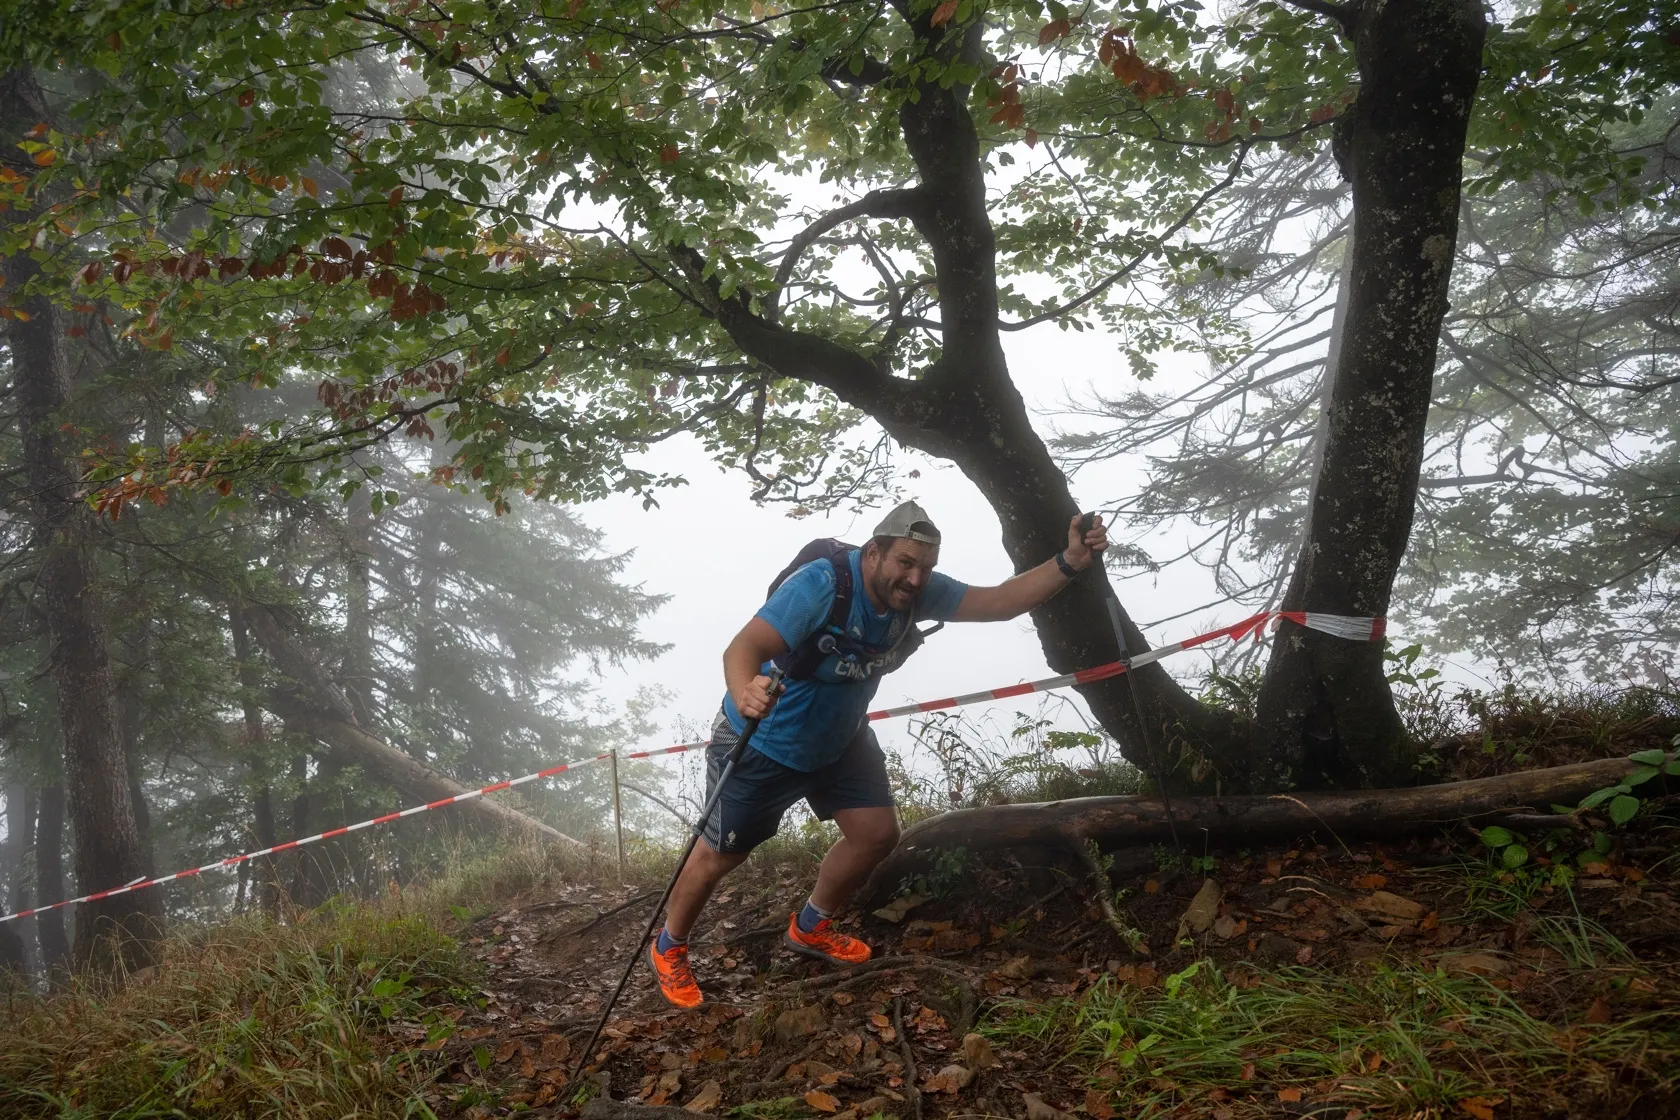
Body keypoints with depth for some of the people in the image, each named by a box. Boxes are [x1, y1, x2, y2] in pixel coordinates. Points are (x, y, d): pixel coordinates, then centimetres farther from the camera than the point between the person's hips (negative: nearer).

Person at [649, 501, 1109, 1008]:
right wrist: (745, 694, -68)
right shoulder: (819, 585, -36)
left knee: (877, 834, 4)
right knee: (721, 854, 4)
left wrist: (1068, 562, -30)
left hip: (838, 740, 6)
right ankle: (669, 947, 32)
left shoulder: (917, 592, -16)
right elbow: (744, 647, -46)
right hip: (762, 743, -6)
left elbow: (1000, 601, -16)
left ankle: (810, 928, 30)